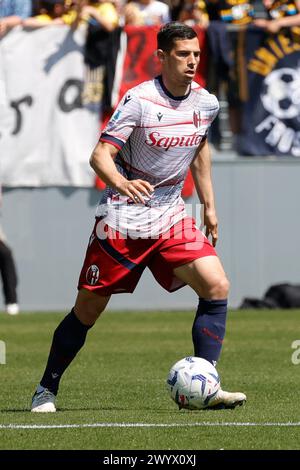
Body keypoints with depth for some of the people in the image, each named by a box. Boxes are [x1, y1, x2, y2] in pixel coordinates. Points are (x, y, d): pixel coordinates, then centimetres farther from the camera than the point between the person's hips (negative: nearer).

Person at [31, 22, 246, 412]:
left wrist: (209, 207, 20)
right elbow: (100, 155, -21)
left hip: (170, 218, 5)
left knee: (217, 285, -15)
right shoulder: (139, 100, -16)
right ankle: (46, 390, 20)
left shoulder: (206, 103, 1)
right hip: (122, 218, -5)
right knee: (88, 310, 1)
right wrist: (122, 184, -41)